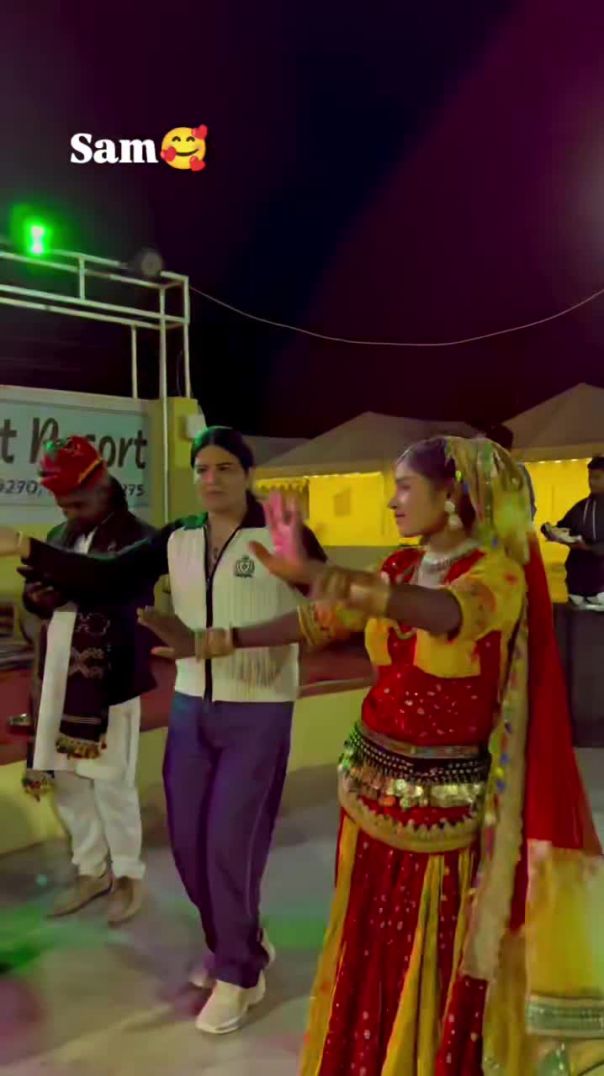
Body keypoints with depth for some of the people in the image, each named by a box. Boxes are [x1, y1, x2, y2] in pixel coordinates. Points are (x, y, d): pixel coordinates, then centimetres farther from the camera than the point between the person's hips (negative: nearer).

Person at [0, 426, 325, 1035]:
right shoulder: (177, 540, 3)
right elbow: (104, 578, 0)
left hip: (258, 713, -5)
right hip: (191, 706, 5)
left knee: (231, 843, 0)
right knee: (188, 841, 14)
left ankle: (239, 975, 27)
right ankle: (238, 946, 40)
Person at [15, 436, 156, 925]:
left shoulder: (138, 538, -8)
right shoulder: (58, 538, 12)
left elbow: (128, 600, -20)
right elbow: (37, 597, 15)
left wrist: (71, 592, -34)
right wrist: (36, 597, -9)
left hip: (108, 680, -6)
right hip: (58, 679, 6)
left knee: (111, 781, 2)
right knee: (66, 779, 13)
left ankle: (127, 876, 22)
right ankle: (91, 871, 31)